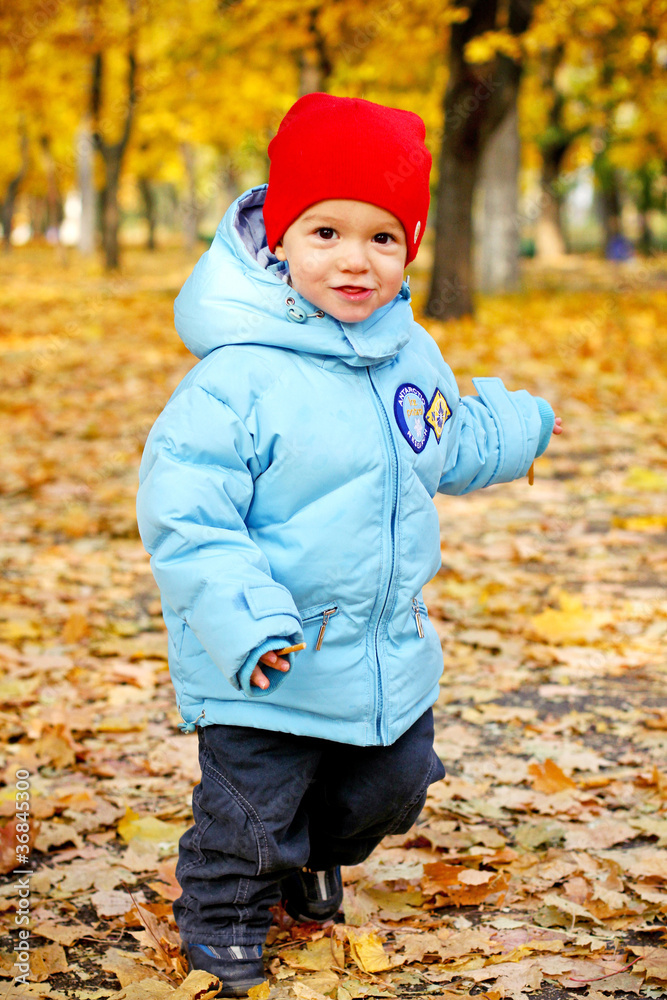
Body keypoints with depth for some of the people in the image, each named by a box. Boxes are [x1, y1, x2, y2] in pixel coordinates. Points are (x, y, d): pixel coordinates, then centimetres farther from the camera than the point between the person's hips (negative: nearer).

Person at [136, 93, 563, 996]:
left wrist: (517, 425, 39)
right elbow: (184, 515, -26)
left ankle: (312, 855, 53)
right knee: (249, 812, 6)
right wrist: (243, 622, -36)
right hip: (268, 673, -7)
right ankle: (224, 918, 34)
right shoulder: (237, 379, -23)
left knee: (390, 787, 25)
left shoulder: (412, 353, 0)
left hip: (393, 656, 7)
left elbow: (450, 447, 22)